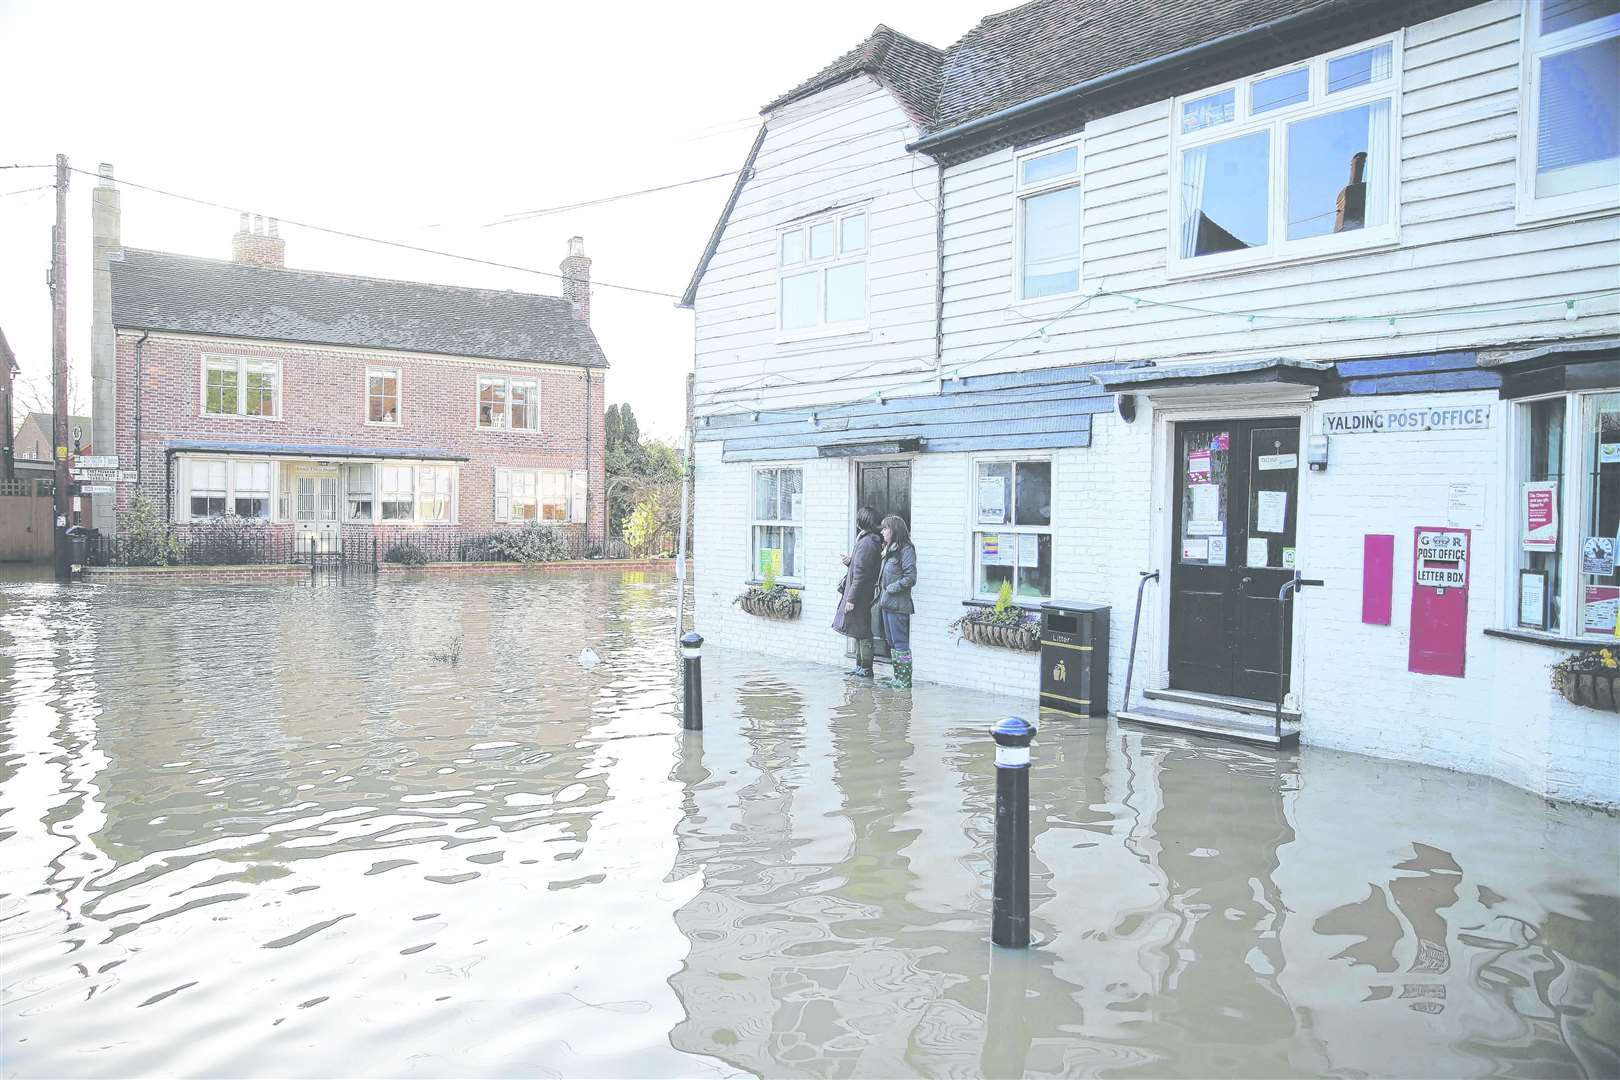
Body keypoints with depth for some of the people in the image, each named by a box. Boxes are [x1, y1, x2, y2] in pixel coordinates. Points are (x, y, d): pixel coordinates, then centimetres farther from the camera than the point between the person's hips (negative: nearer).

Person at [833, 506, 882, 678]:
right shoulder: (867, 540, 12)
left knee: (862, 632, -3)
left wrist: (851, 598, -21)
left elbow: (861, 573, -22)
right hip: (861, 594, 10)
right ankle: (860, 666, 24)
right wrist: (850, 561, 5)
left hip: (861, 595, -10)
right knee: (859, 631, 16)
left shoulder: (866, 543, -19)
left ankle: (866, 670, 4)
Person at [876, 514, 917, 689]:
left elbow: (910, 578, -17)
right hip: (887, 602, 9)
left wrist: (891, 588, -15)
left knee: (900, 641, -5)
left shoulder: (906, 550, -12)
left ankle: (905, 679, 1)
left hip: (898, 604, -9)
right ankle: (897, 676, 21)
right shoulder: (888, 549, 15)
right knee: (891, 640, 13)